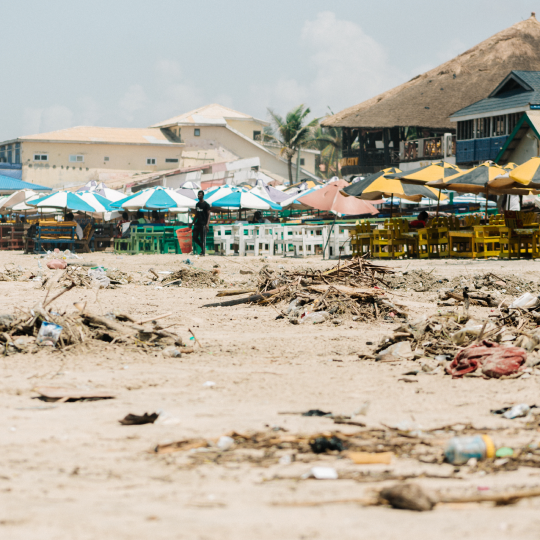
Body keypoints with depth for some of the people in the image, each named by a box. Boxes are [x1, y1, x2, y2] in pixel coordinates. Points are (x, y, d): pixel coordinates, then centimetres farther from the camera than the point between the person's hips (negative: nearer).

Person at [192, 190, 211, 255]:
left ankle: (203, 252, 1)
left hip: (203, 224, -7)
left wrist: (207, 224, -21)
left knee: (203, 239, -5)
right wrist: (193, 223, 19)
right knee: (195, 237, 2)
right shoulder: (197, 204, 15)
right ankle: (203, 247, 21)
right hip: (197, 223, 7)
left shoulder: (206, 204, -6)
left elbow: (209, 215, -10)